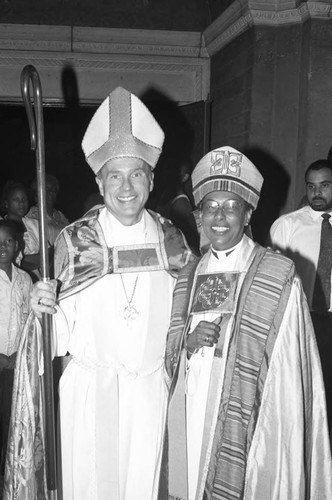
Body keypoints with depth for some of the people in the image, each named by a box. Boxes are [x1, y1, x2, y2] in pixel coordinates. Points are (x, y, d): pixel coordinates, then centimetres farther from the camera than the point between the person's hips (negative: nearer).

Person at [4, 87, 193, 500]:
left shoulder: (173, 241, 1)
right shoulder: (73, 241, -6)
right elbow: (60, 335, -4)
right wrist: (43, 308, -21)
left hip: (152, 391, 2)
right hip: (89, 390, -1)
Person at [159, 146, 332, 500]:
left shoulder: (280, 280, -8)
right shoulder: (187, 278, 8)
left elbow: (288, 372, -9)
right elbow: (169, 355, 13)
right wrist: (188, 340, -8)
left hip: (245, 428, -4)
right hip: (188, 426, 4)